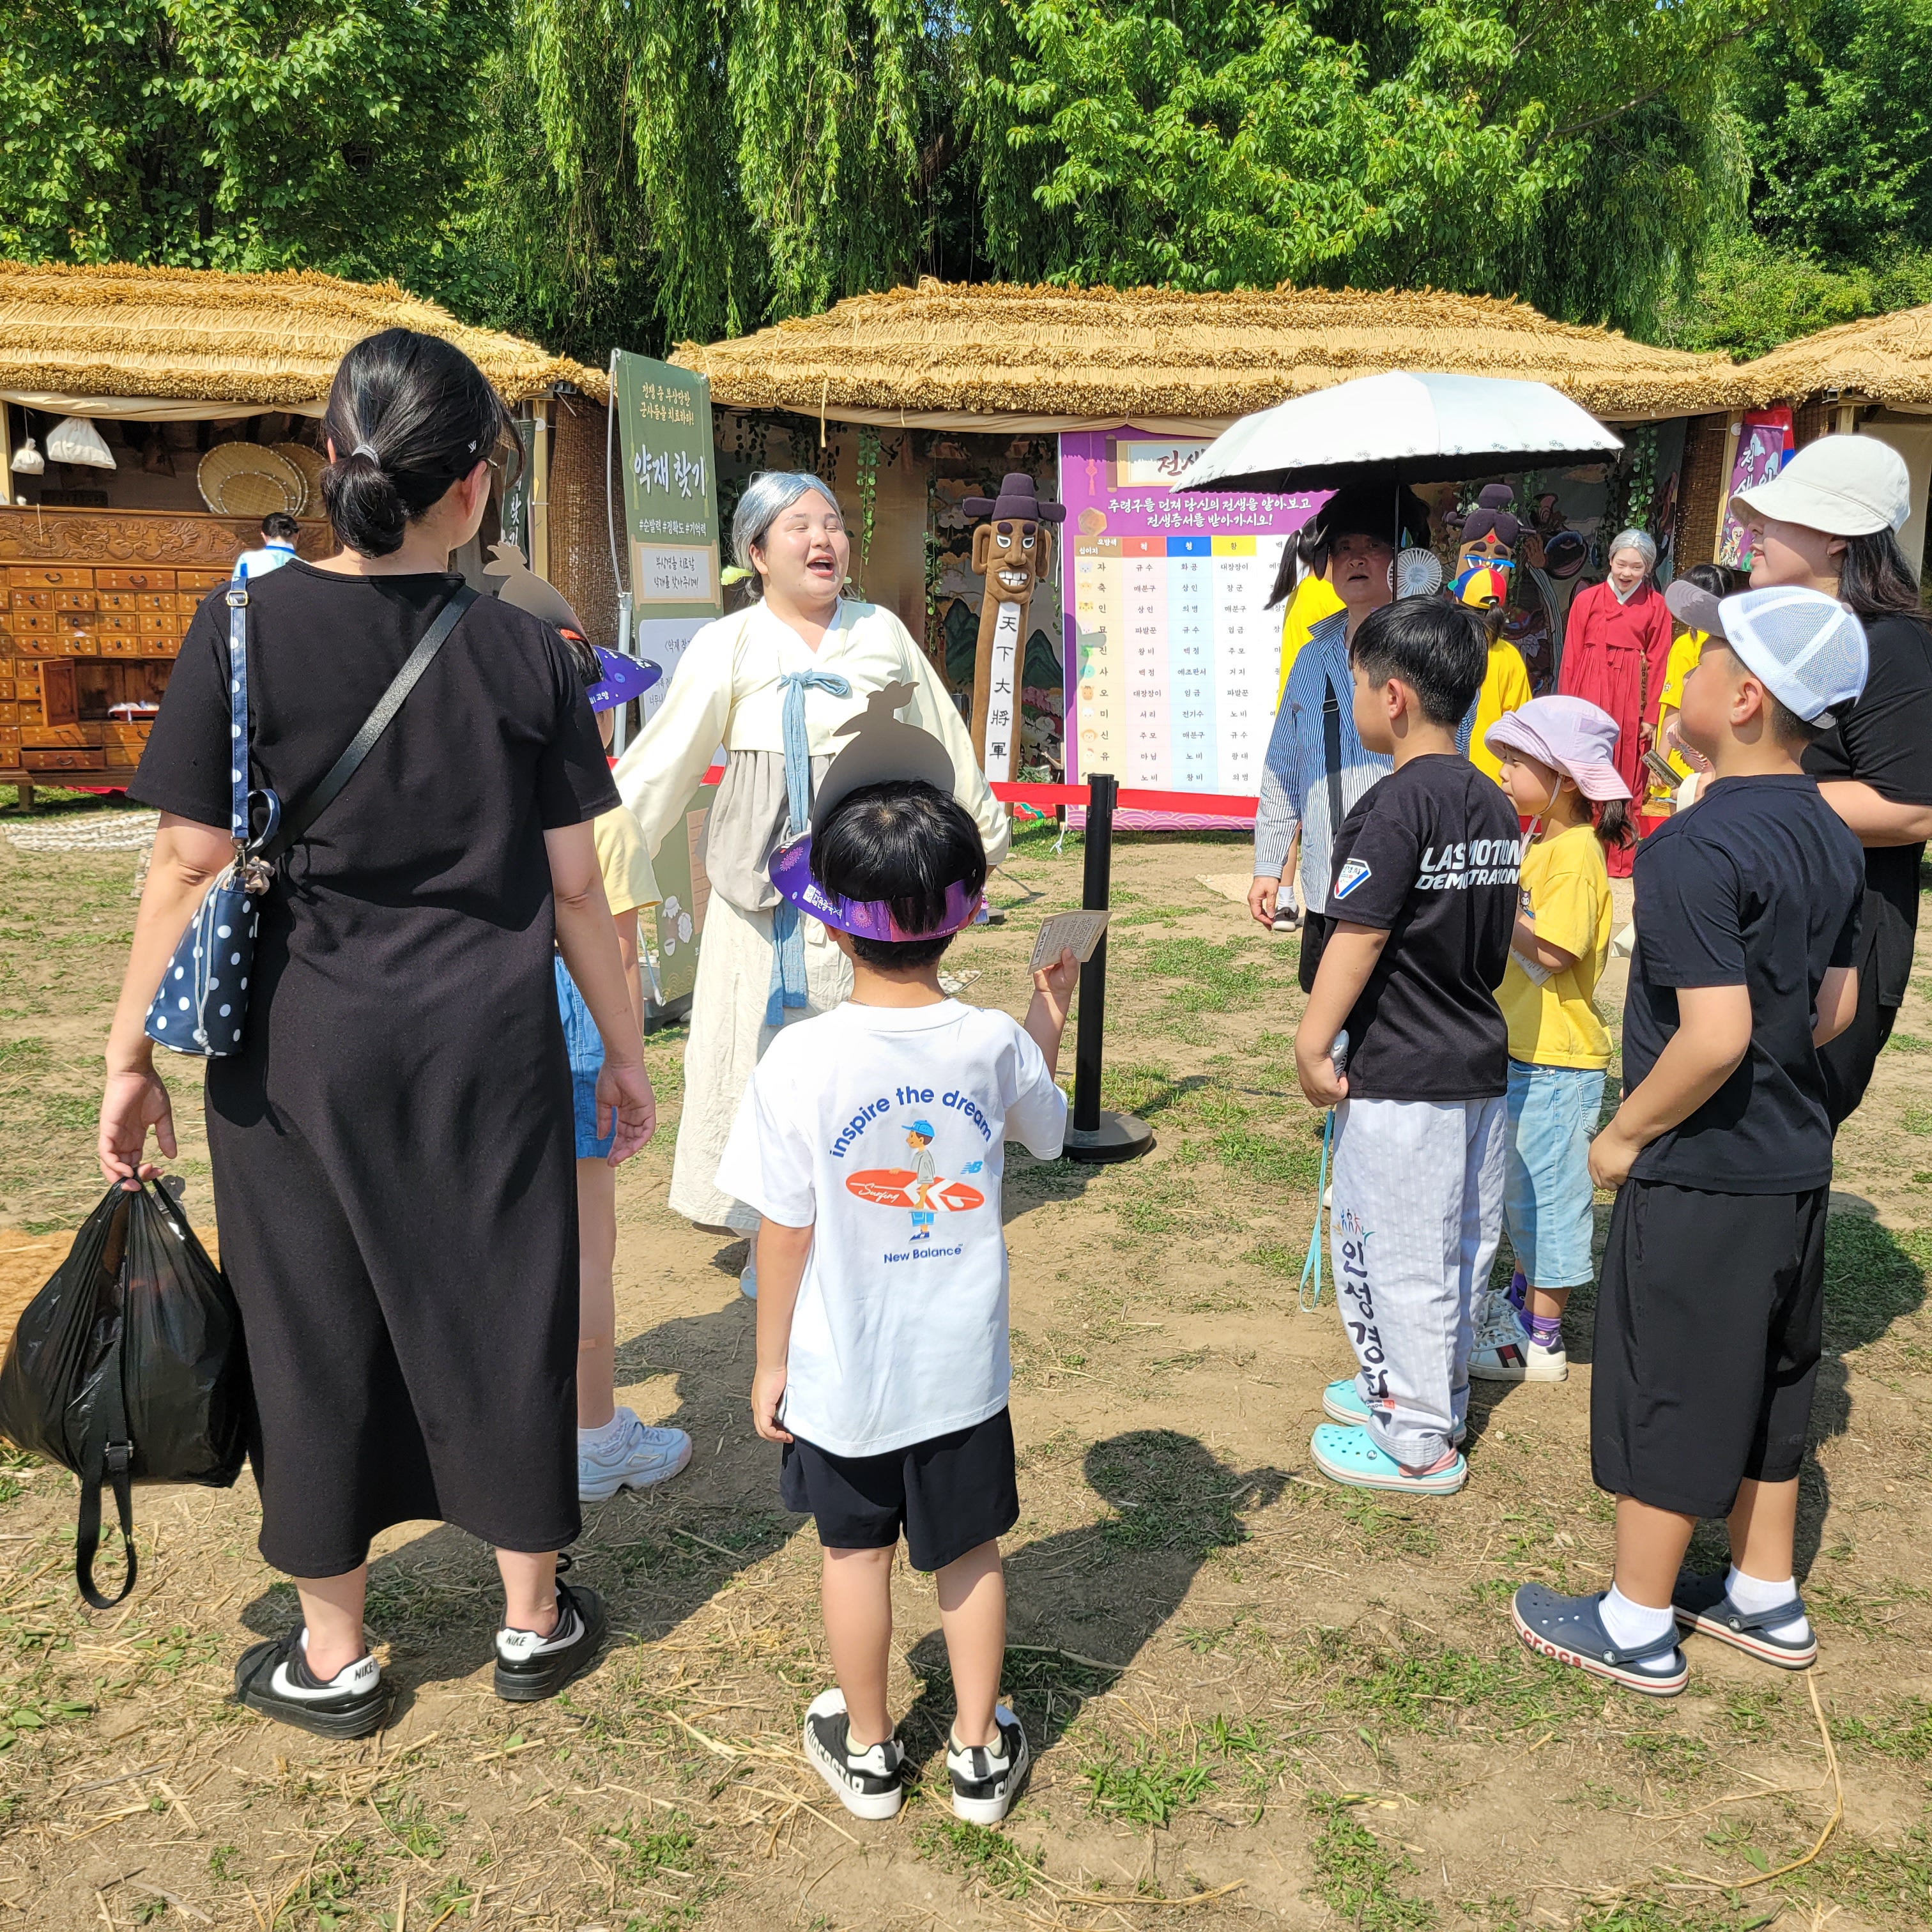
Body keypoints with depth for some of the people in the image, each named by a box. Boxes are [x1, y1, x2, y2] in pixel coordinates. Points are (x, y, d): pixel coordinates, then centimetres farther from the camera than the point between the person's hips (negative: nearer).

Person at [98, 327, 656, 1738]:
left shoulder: (247, 631, -7)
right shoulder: (525, 654, -5)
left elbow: (191, 868, -7)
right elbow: (573, 886, -2)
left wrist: (132, 1054, 2)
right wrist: (625, 1048, 9)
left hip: (303, 1048, 0)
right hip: (487, 1044, 1)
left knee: (317, 1332, 13)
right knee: (503, 1313, 14)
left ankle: (333, 1656, 30)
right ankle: (534, 1620, 31)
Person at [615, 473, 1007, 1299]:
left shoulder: (882, 634, 7)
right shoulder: (727, 648, 0)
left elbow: (941, 747, 17)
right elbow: (658, 766, -1)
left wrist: (984, 831, 24)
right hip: (766, 886, -1)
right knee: (767, 1051, 2)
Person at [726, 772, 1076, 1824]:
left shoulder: (801, 1059, -20)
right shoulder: (995, 1043, -12)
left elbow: (785, 1232, -13)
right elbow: (1047, 1131, 10)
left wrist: (771, 1361, -1)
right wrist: (1051, 1015, 20)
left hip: (840, 1374, -1)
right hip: (965, 1367, 2)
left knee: (856, 1552, 19)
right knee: (968, 1551, 19)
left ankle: (865, 1749, 37)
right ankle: (981, 1751, 34)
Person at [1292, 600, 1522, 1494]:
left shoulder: (1397, 804, -18)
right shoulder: (1497, 807, 7)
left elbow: (1357, 939, -20)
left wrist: (1311, 1047, -14)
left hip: (1400, 1077, -9)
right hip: (1481, 1061, 9)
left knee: (1394, 1254, 3)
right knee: (1461, 1245, 19)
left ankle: (1415, 1444, 14)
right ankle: (1435, 1392, 36)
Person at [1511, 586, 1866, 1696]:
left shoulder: (1697, 846, -23)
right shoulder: (1831, 839, 4)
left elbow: (1716, 1034, -28)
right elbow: (1838, 1006, 12)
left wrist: (1626, 1135, -15)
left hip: (1701, 1174, -8)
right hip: (1796, 1160, 8)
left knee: (1665, 1394, 6)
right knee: (1767, 1383, 21)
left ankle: (1637, 1628, 21)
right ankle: (1767, 1599, 36)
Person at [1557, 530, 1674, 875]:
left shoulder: (1656, 606, 3)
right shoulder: (1587, 600, 4)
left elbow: (1657, 664, 2)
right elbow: (1570, 658, 4)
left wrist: (1650, 716, -3)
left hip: (1630, 697, 0)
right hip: (1589, 693, 0)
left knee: (1625, 779, 5)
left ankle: (1620, 857, 11)